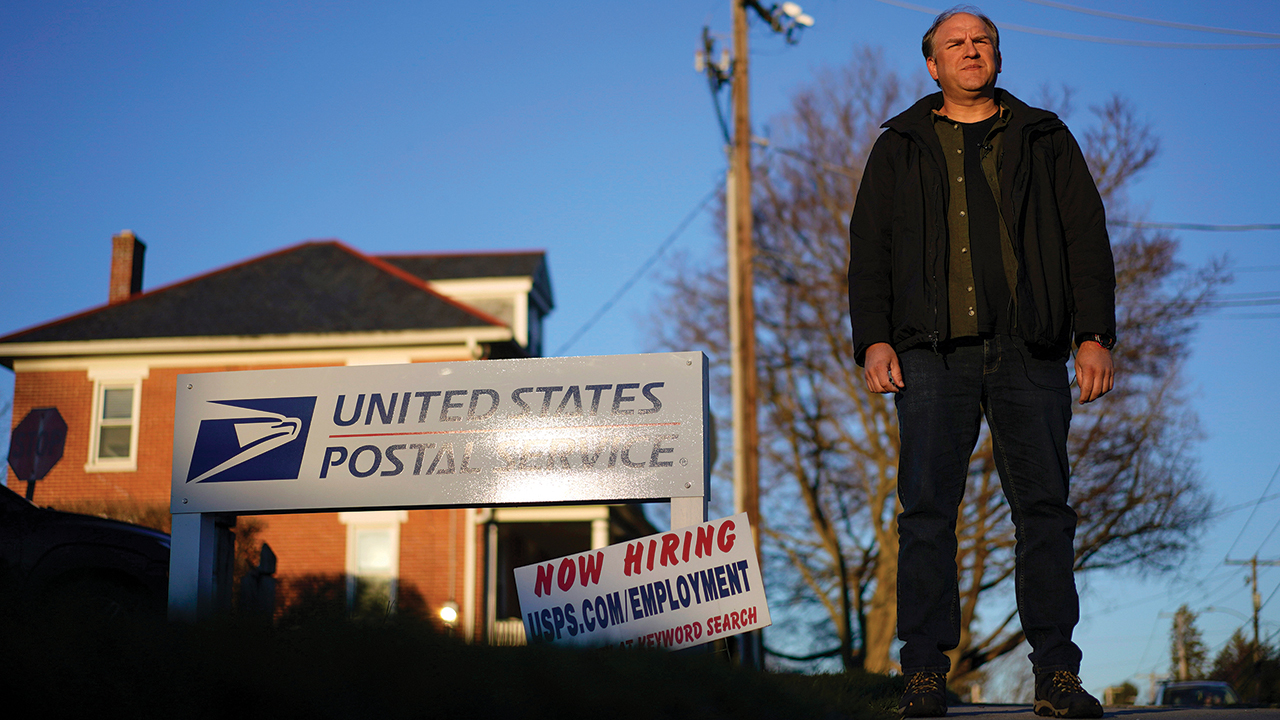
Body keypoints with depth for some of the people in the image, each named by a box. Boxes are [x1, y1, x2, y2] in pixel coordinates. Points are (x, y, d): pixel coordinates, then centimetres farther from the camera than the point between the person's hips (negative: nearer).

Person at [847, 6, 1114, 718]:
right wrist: (874, 339, -2)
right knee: (927, 509, -7)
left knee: (1044, 506, -2)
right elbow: (869, 251, 12)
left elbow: (1087, 240, 13)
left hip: (1030, 352, 1)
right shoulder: (900, 149, 18)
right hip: (934, 352, 0)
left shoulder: (1045, 139, 18)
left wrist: (1095, 334, 1)